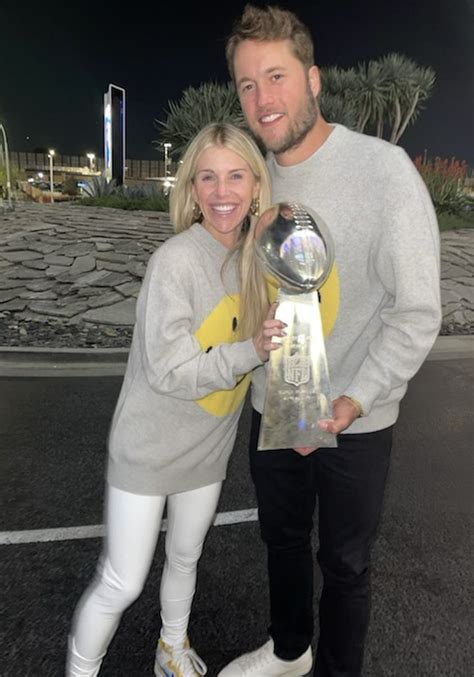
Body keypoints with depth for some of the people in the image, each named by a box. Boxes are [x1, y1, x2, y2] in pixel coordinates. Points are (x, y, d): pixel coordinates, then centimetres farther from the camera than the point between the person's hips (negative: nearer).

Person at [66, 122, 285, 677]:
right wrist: (251, 351, -31)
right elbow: (167, 371, -24)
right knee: (121, 584, 7)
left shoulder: (257, 258, -3)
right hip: (149, 449, -5)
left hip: (209, 448, 6)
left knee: (184, 558, 26)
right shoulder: (176, 258, -22)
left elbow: (270, 339, 10)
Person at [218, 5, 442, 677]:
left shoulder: (384, 168, -17)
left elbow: (417, 312, -17)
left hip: (356, 423, -5)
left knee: (343, 564, 16)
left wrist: (353, 401, -25)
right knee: (282, 539, 25)